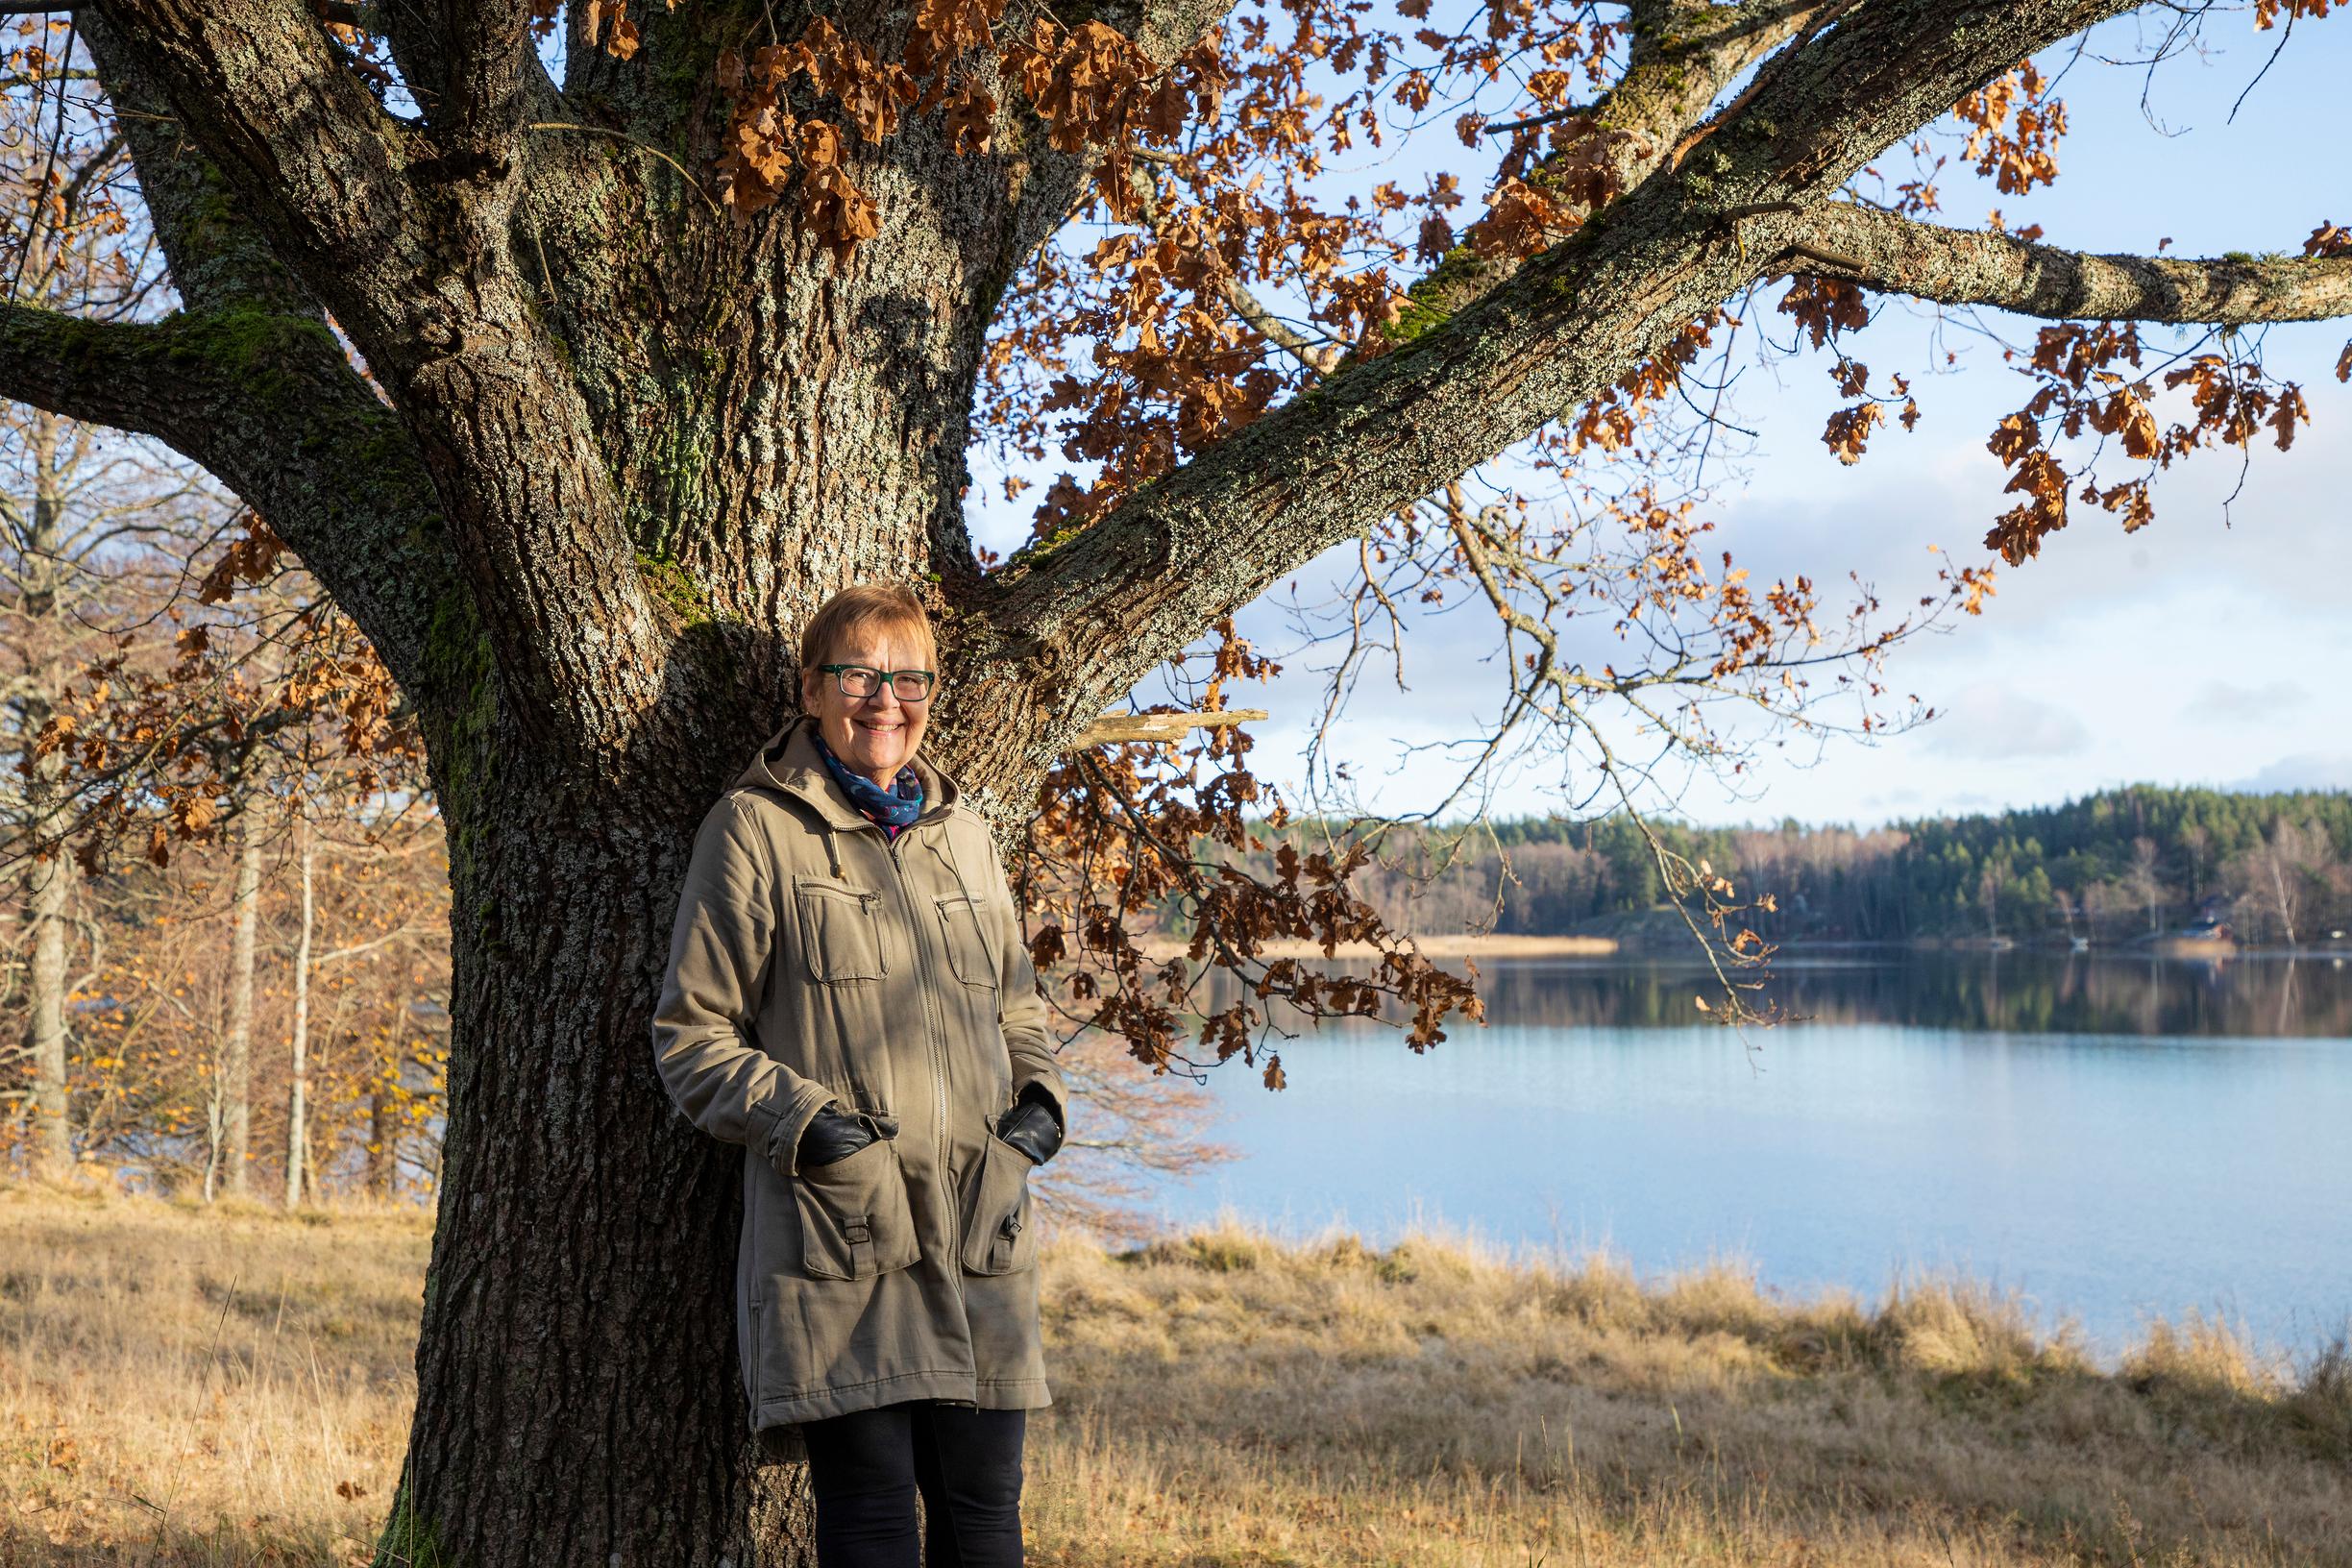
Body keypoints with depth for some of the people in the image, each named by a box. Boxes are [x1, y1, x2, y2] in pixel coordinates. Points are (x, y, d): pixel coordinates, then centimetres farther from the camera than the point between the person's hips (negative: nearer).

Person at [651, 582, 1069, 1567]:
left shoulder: (964, 833, 18)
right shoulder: (755, 829, 2)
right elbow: (690, 1038, 1)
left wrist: (1040, 1100, 6)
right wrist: (808, 1124, -13)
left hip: (978, 1234, 5)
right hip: (837, 1241, -5)